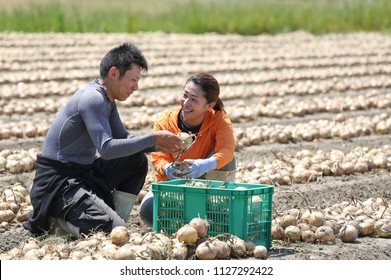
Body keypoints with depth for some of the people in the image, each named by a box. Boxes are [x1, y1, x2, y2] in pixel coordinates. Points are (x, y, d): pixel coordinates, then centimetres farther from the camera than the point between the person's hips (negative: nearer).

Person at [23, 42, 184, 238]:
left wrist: (157, 146, -1)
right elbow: (106, 148, -27)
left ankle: (115, 219, 5)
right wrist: (153, 138, -22)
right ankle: (54, 220, -5)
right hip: (57, 183, -10)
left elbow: (124, 139, 17)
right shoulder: (93, 99, -18)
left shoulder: (107, 100, 12)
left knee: (137, 161, 12)